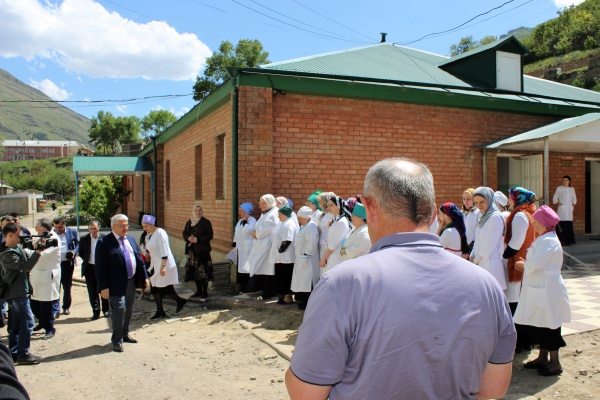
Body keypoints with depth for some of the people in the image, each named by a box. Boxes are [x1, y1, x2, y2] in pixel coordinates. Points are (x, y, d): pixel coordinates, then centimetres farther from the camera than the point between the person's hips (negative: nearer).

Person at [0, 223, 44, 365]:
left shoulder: (18, 247, 8)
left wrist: (37, 250, -7)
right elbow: (26, 266, -25)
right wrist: (38, 251, -27)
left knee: (16, 324, 15)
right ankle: (23, 354, 0)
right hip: (17, 293, -10)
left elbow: (28, 257, 10)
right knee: (27, 322, -6)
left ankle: (13, 353, 24)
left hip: (16, 292, 10)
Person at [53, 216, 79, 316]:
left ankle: (66, 307, 22)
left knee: (67, 286, 10)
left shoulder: (72, 231, 2)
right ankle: (55, 308, 6)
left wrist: (74, 252, -10)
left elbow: (78, 244, 7)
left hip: (68, 263, 1)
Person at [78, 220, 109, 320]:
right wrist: (86, 260, -1)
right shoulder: (84, 239, 2)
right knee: (92, 291, 5)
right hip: (90, 268, 2)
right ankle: (96, 311, 14)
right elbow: (81, 253, 11)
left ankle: (105, 310, 21)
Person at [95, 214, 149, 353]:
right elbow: (100, 267, -13)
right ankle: (117, 340, 8)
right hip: (116, 284, -7)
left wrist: (144, 277, 10)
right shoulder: (104, 242, -10)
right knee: (119, 309, -7)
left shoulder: (131, 239, 11)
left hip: (131, 282, 7)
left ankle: (125, 334, 32)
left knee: (128, 310, 16)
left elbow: (139, 259, 14)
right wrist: (103, 287, -16)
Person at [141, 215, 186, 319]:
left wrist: (163, 266, -24)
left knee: (166, 289, -4)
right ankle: (160, 311, 17)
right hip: (155, 265, 9)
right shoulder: (149, 235, 11)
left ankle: (180, 301, 18)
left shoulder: (160, 233, -17)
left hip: (164, 265, -9)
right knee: (155, 288, 9)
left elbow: (164, 251, -22)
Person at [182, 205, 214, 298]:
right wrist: (188, 238, -9)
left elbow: (209, 236, -9)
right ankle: (198, 291, 20)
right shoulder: (189, 222, 13)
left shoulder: (206, 222, -4)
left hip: (202, 250, -5)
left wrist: (198, 240, -19)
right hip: (192, 250, 5)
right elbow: (184, 233, 13)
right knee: (195, 271, 9)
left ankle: (205, 292, 3)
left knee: (203, 271, -6)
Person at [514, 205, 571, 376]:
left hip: (547, 290, -10)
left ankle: (555, 362, 10)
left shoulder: (548, 241, -19)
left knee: (548, 326, -1)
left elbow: (535, 264, -24)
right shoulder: (543, 239, 14)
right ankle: (543, 357, 27)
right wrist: (526, 265, 2)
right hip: (540, 290, 10)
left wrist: (523, 265, -5)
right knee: (539, 325, 16)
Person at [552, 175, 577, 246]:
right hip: (561, 209, -4)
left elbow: (574, 199, 23)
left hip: (569, 209, 4)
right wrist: (558, 204, -9)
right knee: (562, 225, -9)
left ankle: (569, 241, 8)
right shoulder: (559, 188, 2)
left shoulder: (572, 189, 14)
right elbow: (554, 199, 3)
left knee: (569, 225, 1)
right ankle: (562, 241, -7)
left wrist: (573, 205, 9)